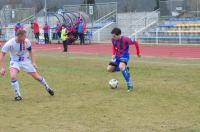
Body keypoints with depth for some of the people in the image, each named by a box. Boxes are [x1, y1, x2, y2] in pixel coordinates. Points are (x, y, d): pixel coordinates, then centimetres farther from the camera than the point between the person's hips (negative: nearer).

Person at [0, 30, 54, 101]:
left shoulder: (26, 41, -17)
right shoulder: (9, 43, -26)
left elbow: (30, 51, 2)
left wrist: (33, 62, -4)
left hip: (26, 61, 2)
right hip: (15, 62, -2)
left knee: (36, 76, 4)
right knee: (13, 77, -27)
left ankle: (47, 88, 30)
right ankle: (18, 95, -11)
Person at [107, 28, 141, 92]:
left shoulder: (125, 40, -25)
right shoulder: (113, 40, -8)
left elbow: (136, 43, -12)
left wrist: (138, 53, -3)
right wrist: (113, 54, 3)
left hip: (124, 56, -7)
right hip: (117, 56, 7)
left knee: (121, 67, -35)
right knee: (109, 69, -3)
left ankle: (129, 85, -27)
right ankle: (124, 69, 16)